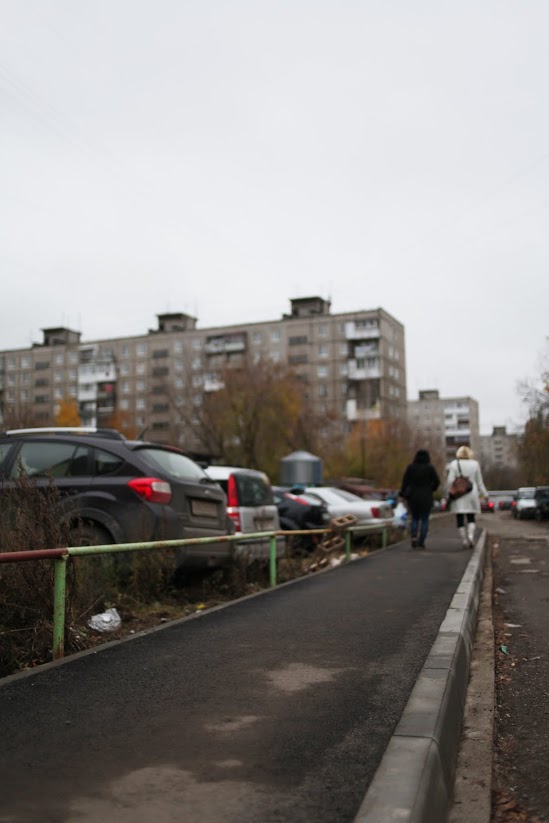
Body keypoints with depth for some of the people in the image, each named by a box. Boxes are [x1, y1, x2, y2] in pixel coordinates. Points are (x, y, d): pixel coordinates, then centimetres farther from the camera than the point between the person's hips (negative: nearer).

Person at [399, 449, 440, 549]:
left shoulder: (410, 467, -1)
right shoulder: (430, 468, -5)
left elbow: (405, 482, -3)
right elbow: (436, 482, -6)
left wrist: (403, 494, 2)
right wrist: (431, 489, 12)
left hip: (412, 497, 2)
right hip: (426, 498, -2)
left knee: (414, 518, 16)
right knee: (424, 520, 7)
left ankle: (413, 536, -5)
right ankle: (421, 542, 1)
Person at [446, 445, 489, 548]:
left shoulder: (454, 464, -2)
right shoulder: (475, 464, 3)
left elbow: (450, 481, -8)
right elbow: (479, 482, 6)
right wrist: (485, 494, 14)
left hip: (458, 495, -2)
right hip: (472, 493, 2)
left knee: (460, 519, 4)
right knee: (471, 518, 9)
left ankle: (464, 540, -1)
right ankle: (471, 535, -14)